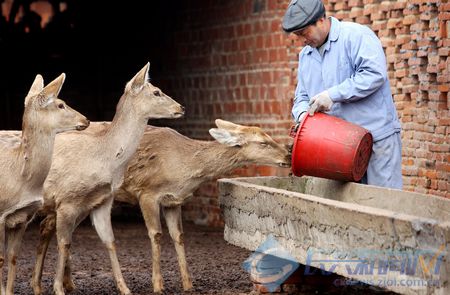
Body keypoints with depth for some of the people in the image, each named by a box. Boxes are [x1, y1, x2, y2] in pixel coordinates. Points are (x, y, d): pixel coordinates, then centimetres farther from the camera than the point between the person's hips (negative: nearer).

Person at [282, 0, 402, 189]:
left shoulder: (356, 35, -8)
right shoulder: (305, 56, 17)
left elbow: (374, 73, -21)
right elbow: (302, 97, 20)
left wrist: (333, 95, -21)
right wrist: (303, 114, -5)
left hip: (377, 138, -6)